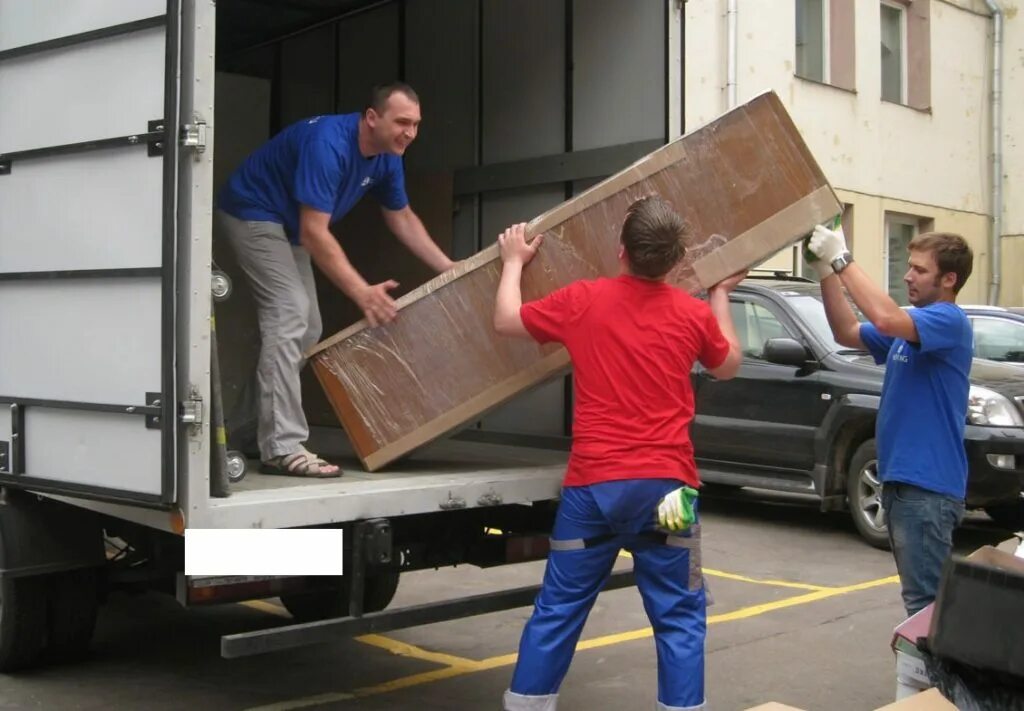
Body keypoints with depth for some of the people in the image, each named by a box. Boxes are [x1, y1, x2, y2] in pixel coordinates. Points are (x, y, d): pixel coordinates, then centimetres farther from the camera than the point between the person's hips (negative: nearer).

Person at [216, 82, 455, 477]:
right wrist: (362, 293, -36)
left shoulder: (386, 158, -5)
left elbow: (403, 219, 9)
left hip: (289, 225, 10)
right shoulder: (329, 144, -32)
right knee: (288, 316, -21)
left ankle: (244, 431, 19)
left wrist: (449, 270, 4)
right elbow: (315, 233, -35)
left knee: (306, 329, 9)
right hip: (253, 213, -10)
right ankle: (282, 448, -23)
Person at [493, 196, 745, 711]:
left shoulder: (583, 300, -2)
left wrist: (513, 262, 26)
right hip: (665, 485, 0)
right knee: (679, 615, 8)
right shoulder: (694, 313, 1)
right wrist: (721, 295, 34)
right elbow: (728, 365, 21)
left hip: (591, 484, 1)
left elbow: (506, 321, 10)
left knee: (558, 608, 12)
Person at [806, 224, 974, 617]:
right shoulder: (910, 326, 15)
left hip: (927, 485, -10)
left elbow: (885, 318, -32)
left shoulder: (948, 320, -14)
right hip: (900, 477, 10)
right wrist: (826, 272, 0)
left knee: (923, 597, -4)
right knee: (921, 591, 17)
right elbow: (848, 332, 13)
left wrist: (841, 259, -25)